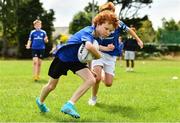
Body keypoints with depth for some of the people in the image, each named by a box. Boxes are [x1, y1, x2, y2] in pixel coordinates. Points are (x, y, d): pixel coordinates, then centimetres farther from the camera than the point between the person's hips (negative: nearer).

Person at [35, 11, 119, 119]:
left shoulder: (96, 34, -7)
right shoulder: (88, 32, -32)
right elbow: (89, 46, -55)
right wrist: (99, 56, -36)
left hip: (76, 60, 7)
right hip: (62, 57, -6)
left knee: (91, 80, -16)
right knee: (51, 86, 12)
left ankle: (69, 105, -14)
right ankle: (40, 101, 44)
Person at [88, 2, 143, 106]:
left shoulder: (118, 24, -10)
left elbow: (129, 30, 11)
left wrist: (138, 40, 21)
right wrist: (106, 48, -31)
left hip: (111, 56, 2)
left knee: (108, 83, -3)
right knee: (97, 78, -23)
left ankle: (102, 73, 35)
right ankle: (93, 98, 6)